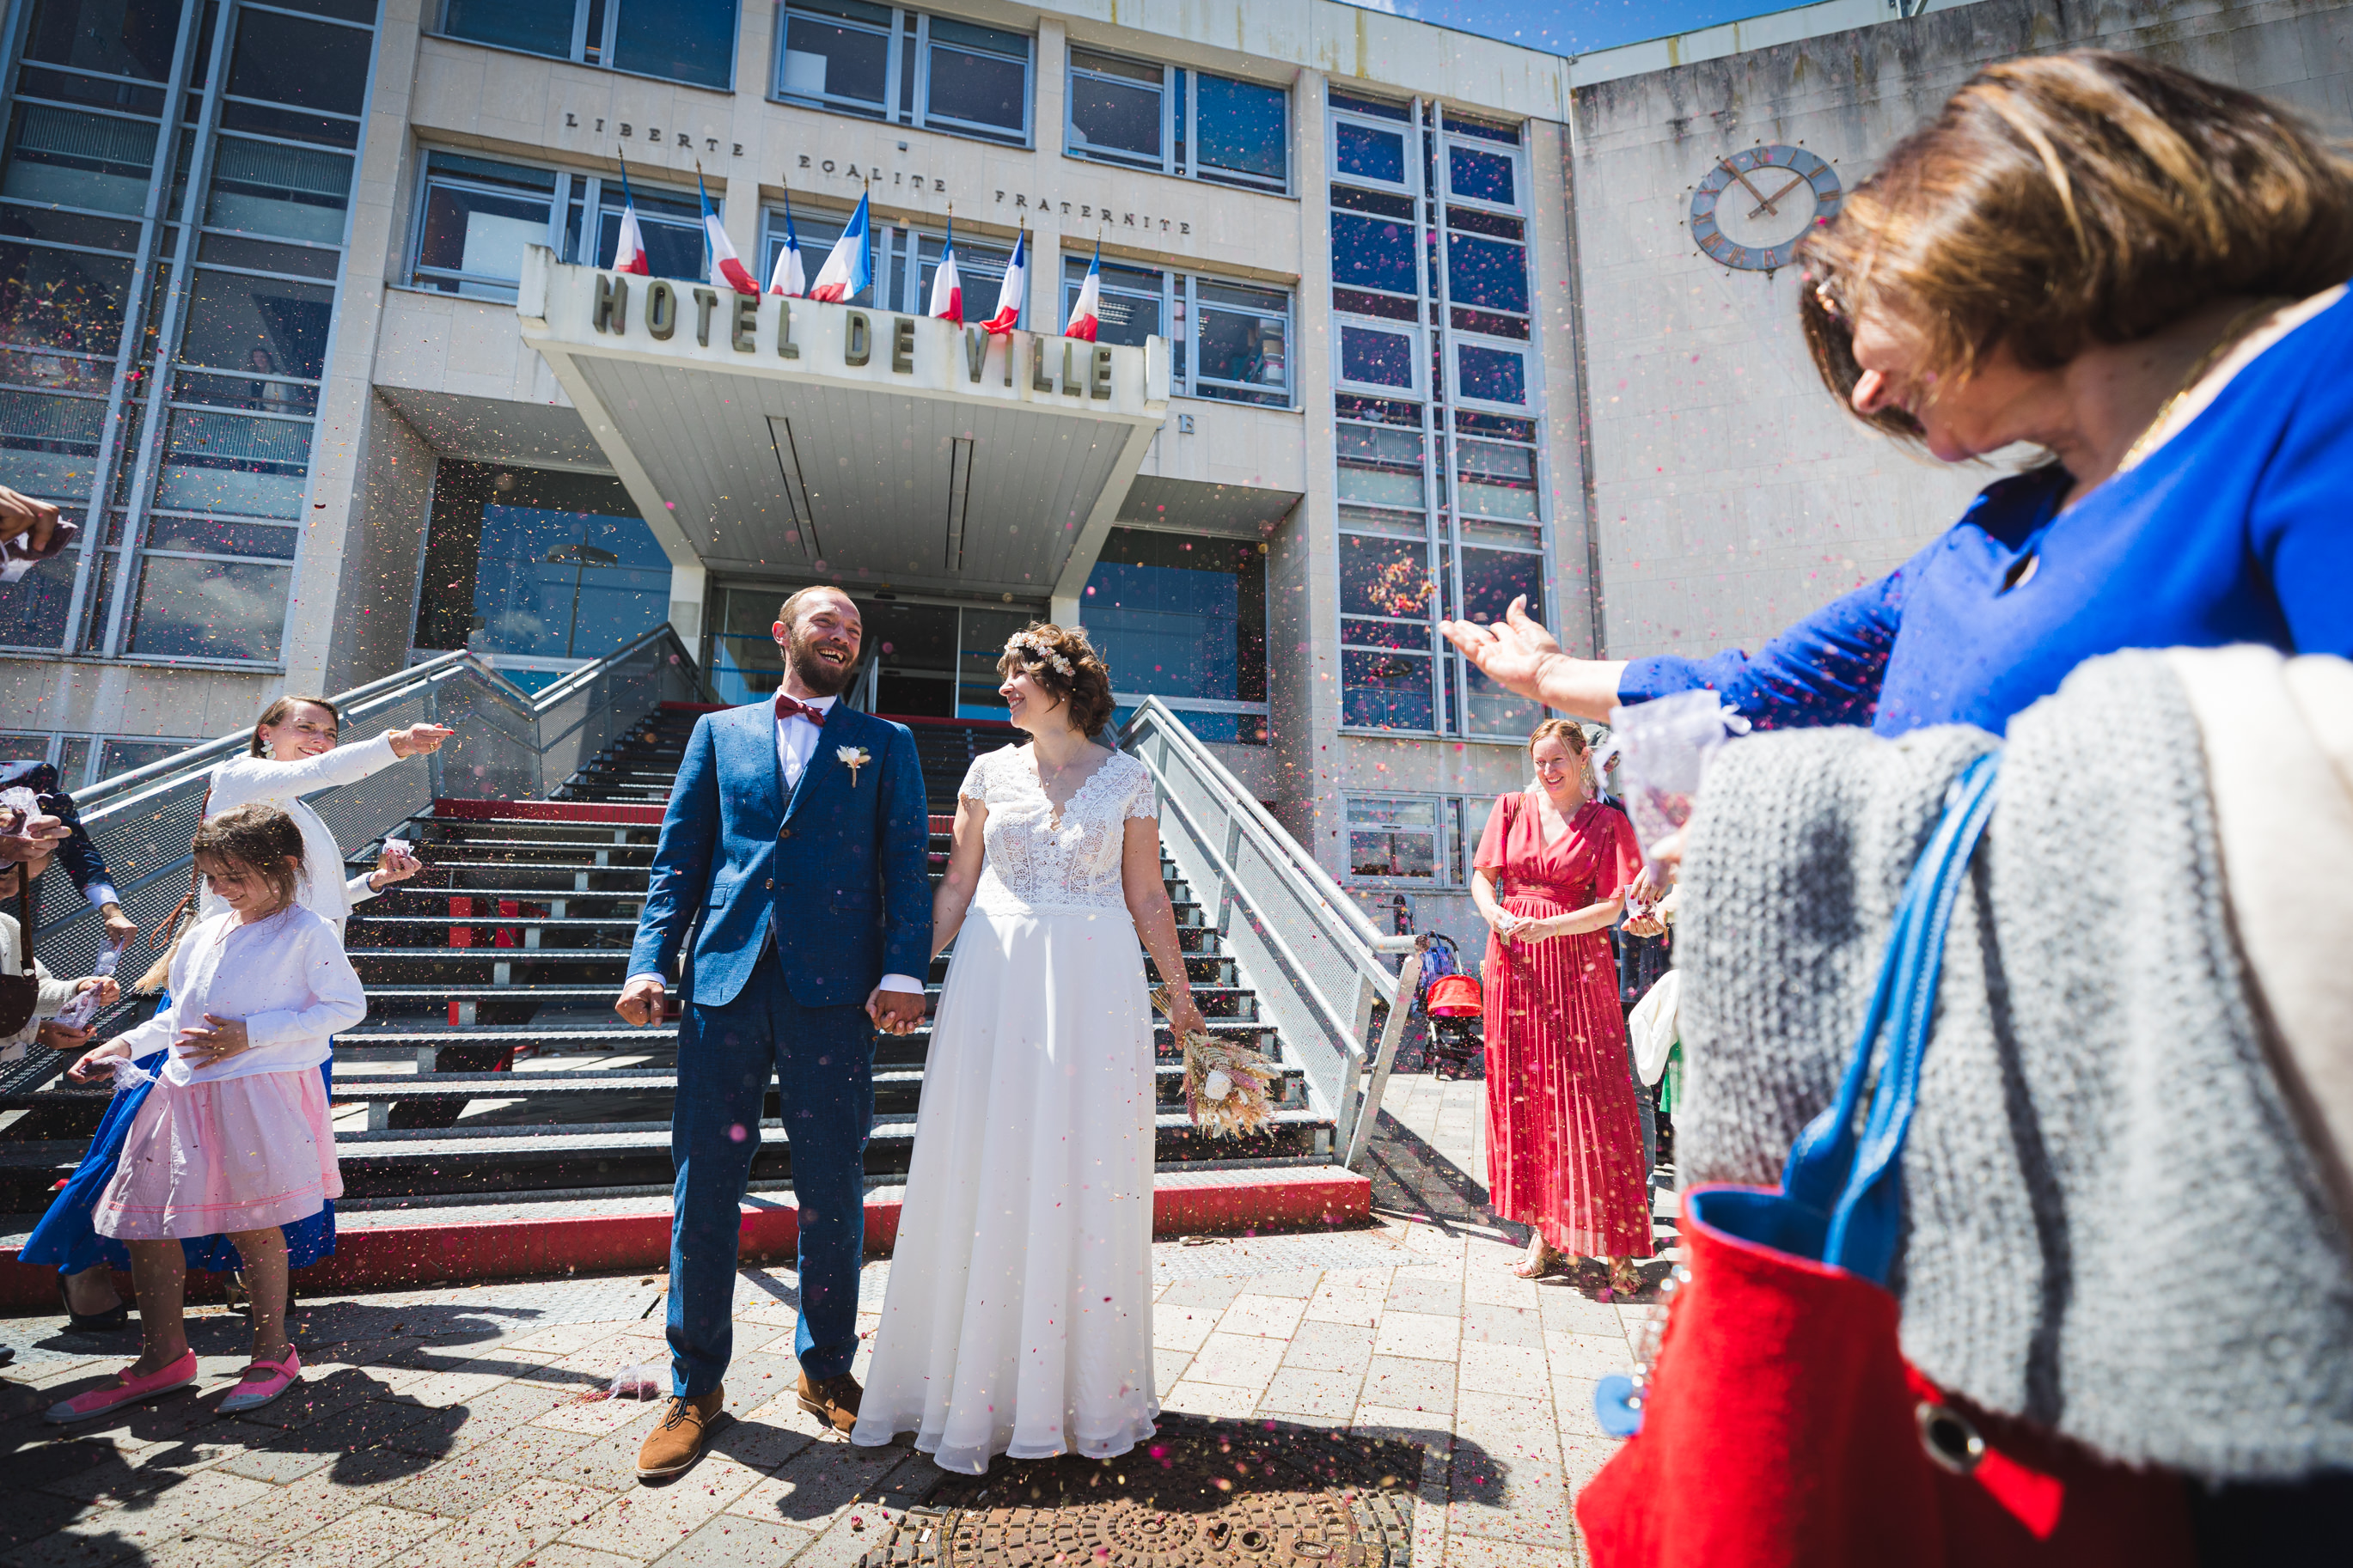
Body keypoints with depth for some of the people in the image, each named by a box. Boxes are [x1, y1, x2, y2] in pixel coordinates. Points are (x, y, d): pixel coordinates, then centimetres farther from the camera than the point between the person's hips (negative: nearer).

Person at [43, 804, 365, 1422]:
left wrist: (249, 1035, -16)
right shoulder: (203, 936, 14)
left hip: (262, 1095, -7)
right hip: (185, 1092, 7)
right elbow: (180, 1014, 25)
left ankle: (274, 1352, 18)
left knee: (252, 1225, 1)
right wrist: (126, 1044, 9)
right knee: (144, 1219, 9)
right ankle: (162, 1358, 26)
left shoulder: (308, 932, -9)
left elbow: (346, 1006, -14)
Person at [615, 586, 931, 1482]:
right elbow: (679, 859, 12)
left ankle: (827, 1371, 27)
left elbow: (907, 864, 3)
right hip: (725, 981, 2)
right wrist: (650, 962, -1)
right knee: (704, 1188, 7)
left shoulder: (885, 745, 12)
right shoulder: (720, 732, 16)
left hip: (834, 992, -1)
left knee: (832, 1192, 7)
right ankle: (695, 1384, 25)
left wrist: (902, 972, -9)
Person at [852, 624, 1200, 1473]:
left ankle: (1084, 1384, 24)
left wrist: (1180, 994, 8)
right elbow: (957, 884, 8)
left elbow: (1147, 898, 7)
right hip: (996, 977, 1)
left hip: (1095, 985, -1)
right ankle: (978, 1383, 22)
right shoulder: (990, 773, 8)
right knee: (988, 1175, 5)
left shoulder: (1127, 778, 4)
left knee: (1086, 1176, 5)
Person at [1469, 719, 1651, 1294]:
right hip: (1515, 962, 3)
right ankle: (1546, 1233, 16)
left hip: (1578, 963, -3)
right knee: (1522, 1094, 4)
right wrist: (1499, 916, -13)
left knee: (1588, 1095, -5)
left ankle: (1616, 1247, 5)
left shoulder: (1607, 823, 2)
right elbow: (1482, 878, 8)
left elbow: (1612, 904, -5)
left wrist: (1547, 926, -19)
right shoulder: (1512, 808, 10)